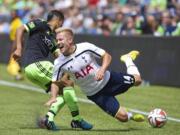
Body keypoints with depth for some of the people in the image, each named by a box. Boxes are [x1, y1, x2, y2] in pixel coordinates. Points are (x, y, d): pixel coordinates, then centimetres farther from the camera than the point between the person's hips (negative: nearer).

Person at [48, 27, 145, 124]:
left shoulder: (85, 47, -18)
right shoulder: (59, 64, -15)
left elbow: (106, 56, -9)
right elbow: (55, 82, -4)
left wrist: (102, 70, -27)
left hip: (107, 79, 1)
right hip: (95, 94, 0)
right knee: (122, 117, -9)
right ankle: (130, 116, 29)